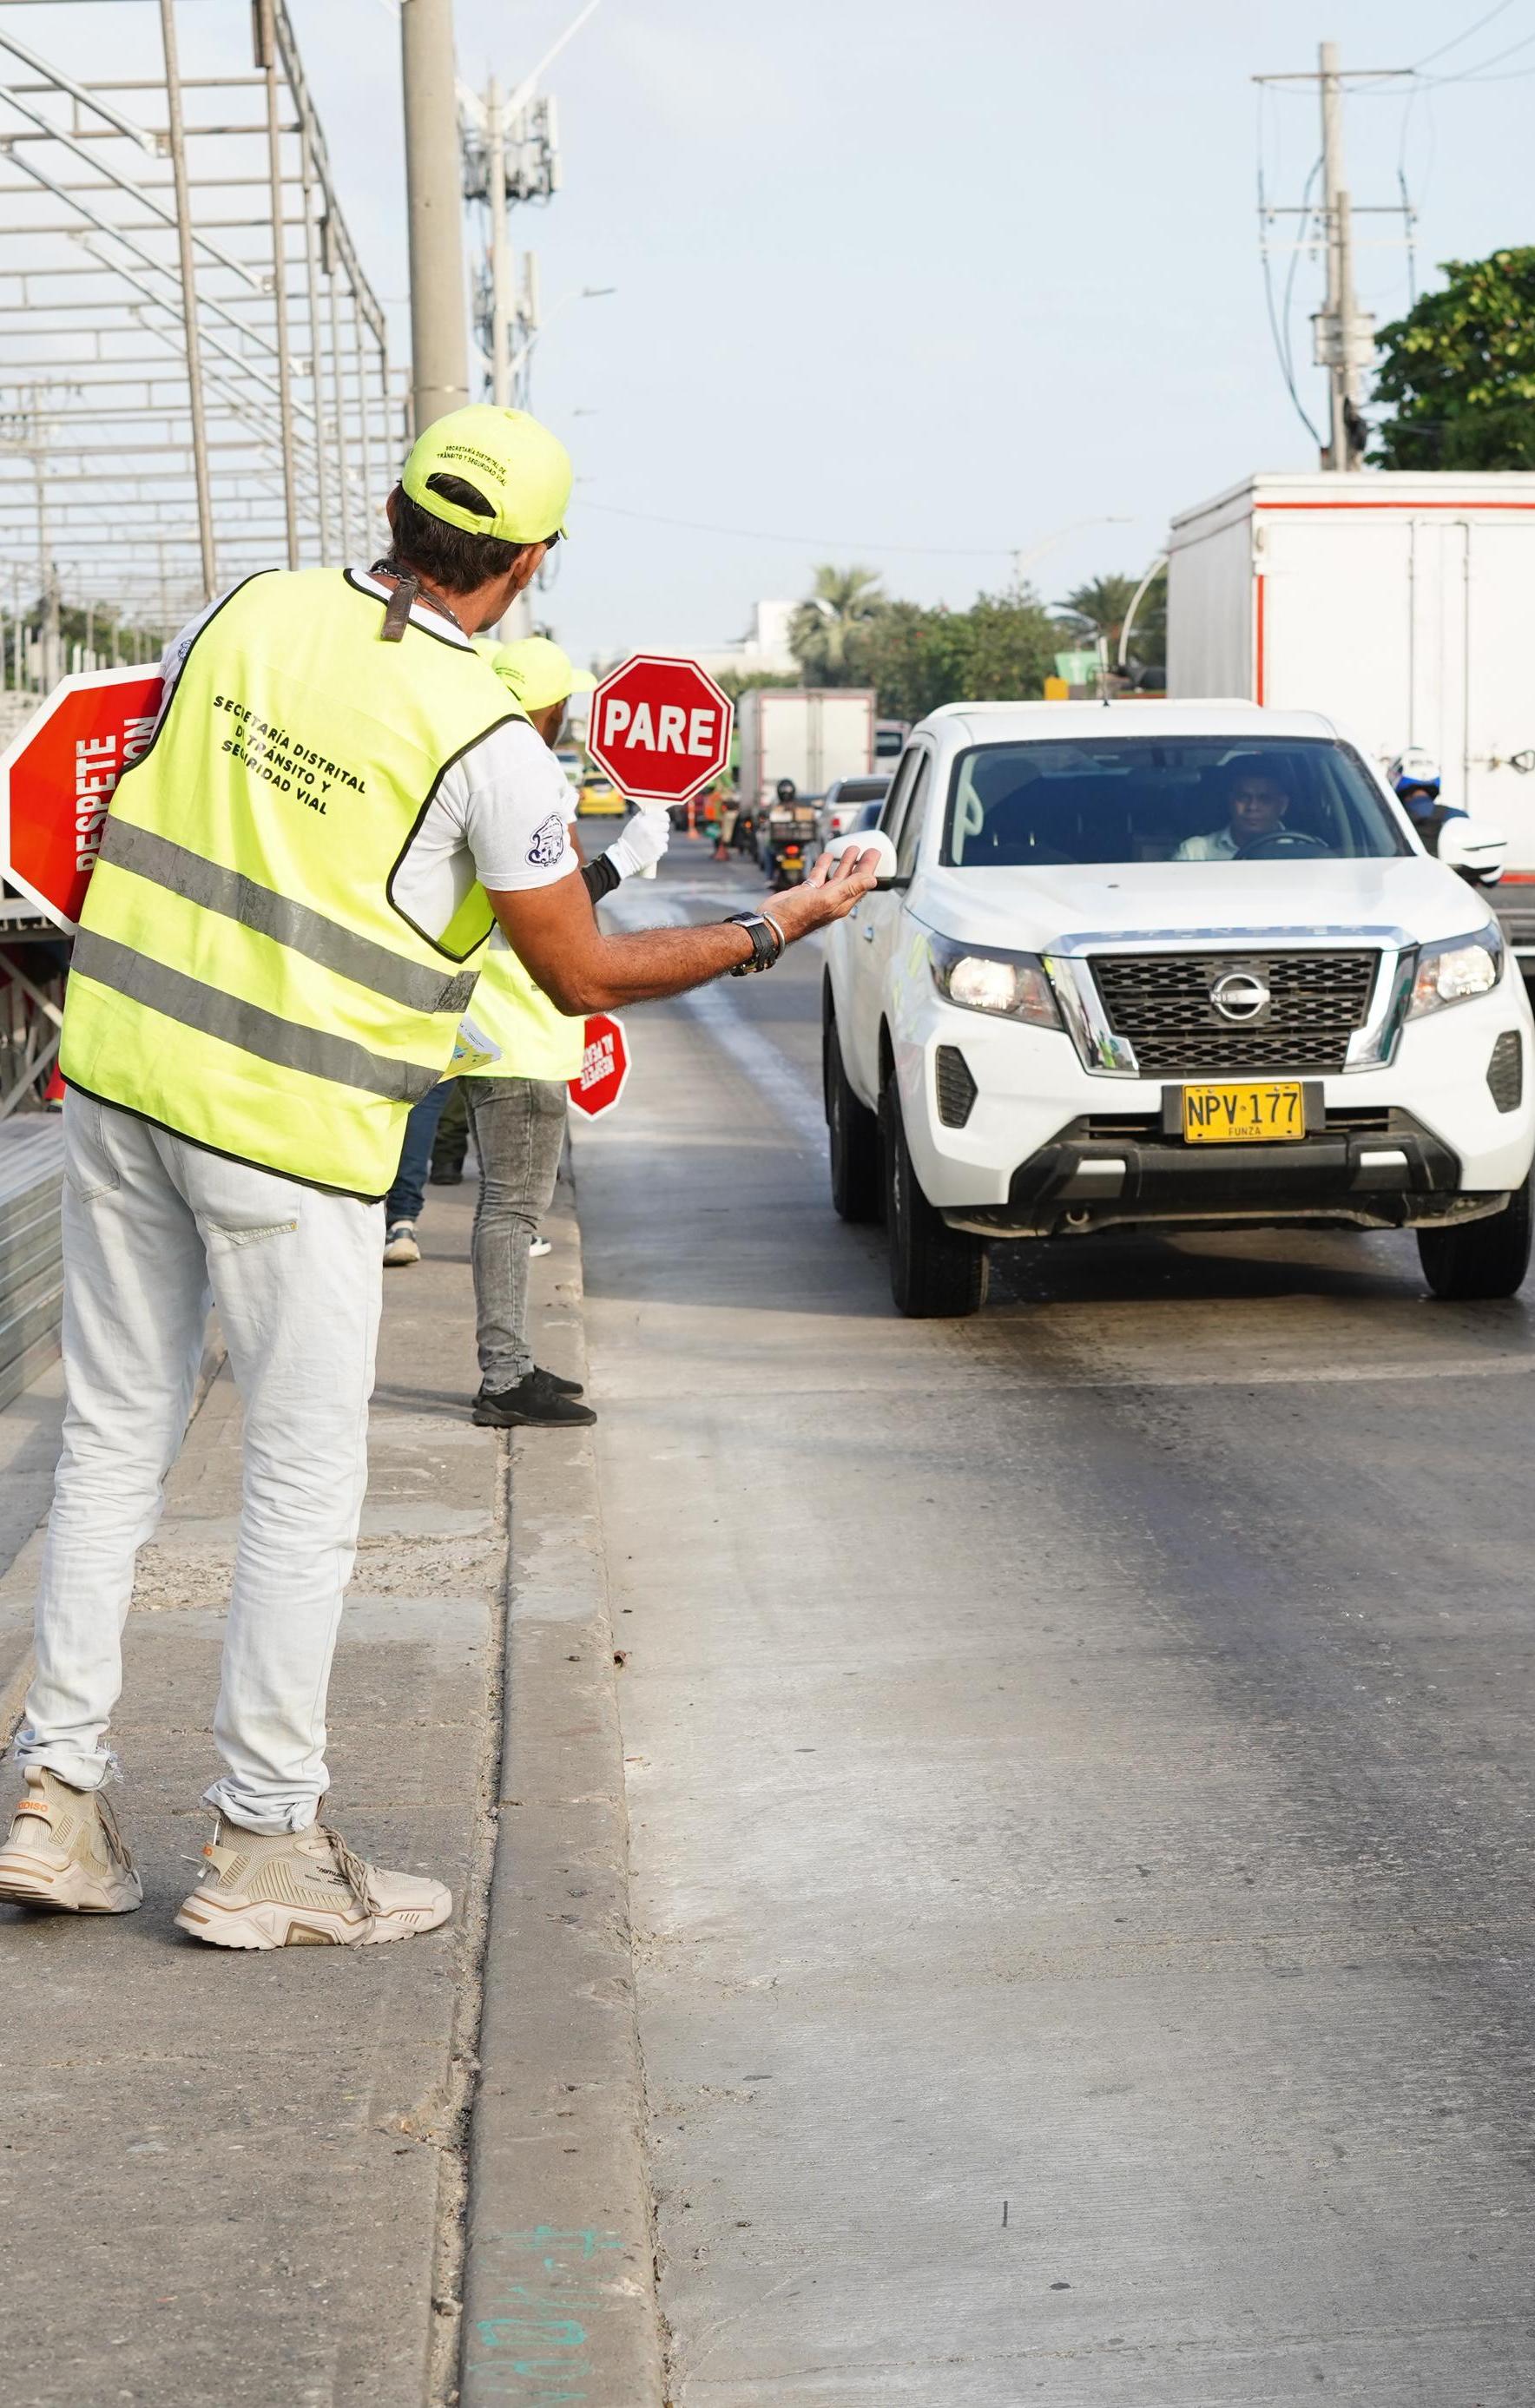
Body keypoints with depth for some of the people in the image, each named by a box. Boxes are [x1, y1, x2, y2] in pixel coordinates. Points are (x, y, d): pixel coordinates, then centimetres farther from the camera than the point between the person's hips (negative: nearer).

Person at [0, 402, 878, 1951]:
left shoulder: (249, 613, 3)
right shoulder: (485, 741, -13)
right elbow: (582, 975, -4)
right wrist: (774, 930, 7)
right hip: (289, 1126, -6)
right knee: (305, 1482, 6)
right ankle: (261, 1846, 12)